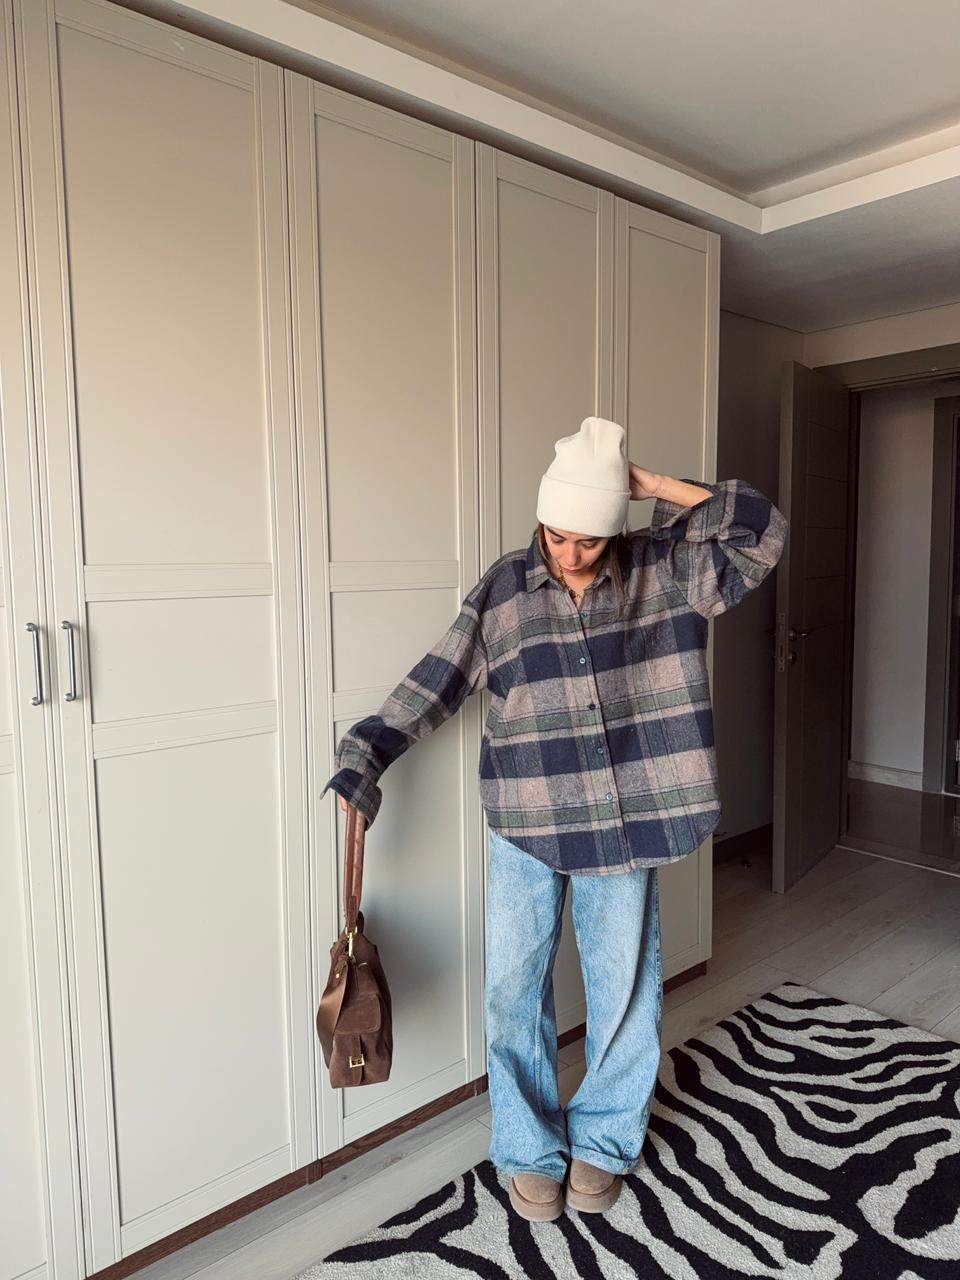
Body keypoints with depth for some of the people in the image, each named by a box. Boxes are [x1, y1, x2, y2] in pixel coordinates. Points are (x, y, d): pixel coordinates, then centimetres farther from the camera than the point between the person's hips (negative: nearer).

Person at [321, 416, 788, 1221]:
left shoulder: (660, 568, -2)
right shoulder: (504, 590, -3)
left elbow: (764, 533, -7)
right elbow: (437, 683, 1)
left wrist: (657, 487, -13)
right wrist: (364, 758, -2)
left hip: (626, 821, 0)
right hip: (526, 826, 0)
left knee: (625, 987, 12)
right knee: (514, 988, 6)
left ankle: (602, 1142, 36)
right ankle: (531, 1151, 29)